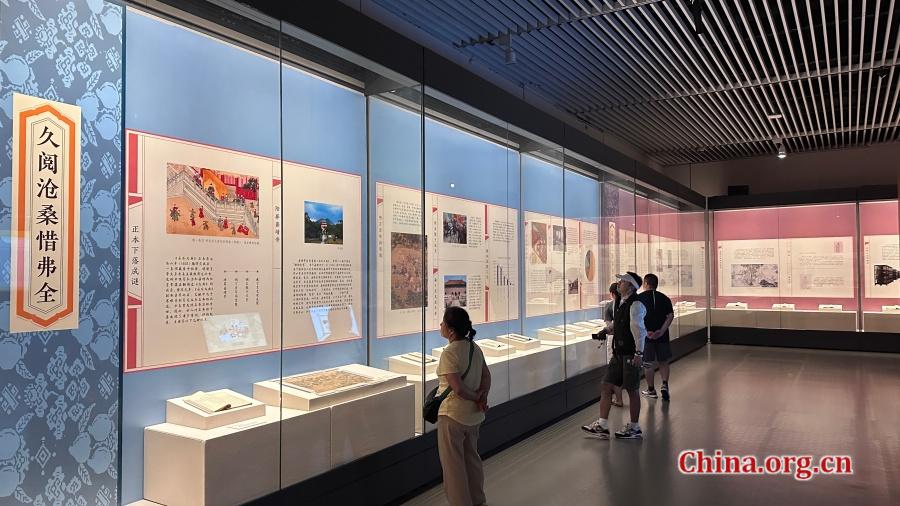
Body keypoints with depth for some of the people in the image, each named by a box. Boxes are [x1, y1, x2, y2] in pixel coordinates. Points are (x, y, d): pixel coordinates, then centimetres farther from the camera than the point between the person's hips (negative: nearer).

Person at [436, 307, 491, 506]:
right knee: (472, 458, 23)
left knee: (453, 463, 8)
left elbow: (458, 388, -26)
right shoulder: (475, 348, 2)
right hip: (474, 415, 8)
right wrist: (483, 396, -7)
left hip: (453, 415, -8)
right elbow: (486, 375, 6)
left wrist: (477, 398, -11)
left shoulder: (449, 353, -22)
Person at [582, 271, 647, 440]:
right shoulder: (622, 303, 13)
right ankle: (602, 426, 14)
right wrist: (608, 329, 12)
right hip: (619, 352, 9)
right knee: (606, 386, 8)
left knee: (632, 390, 4)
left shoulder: (635, 305, -16)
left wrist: (639, 353, -23)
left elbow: (638, 329, -20)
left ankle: (634, 429, 18)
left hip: (630, 354, -9)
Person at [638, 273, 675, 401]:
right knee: (663, 362, 15)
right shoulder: (664, 298, 5)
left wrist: (646, 332, -13)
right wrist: (661, 331, -11)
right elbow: (671, 315, -5)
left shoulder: (639, 298, -3)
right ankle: (665, 384, -1)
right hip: (662, 335, 2)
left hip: (646, 335, -2)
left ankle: (651, 390, 16)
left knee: (649, 363, 7)